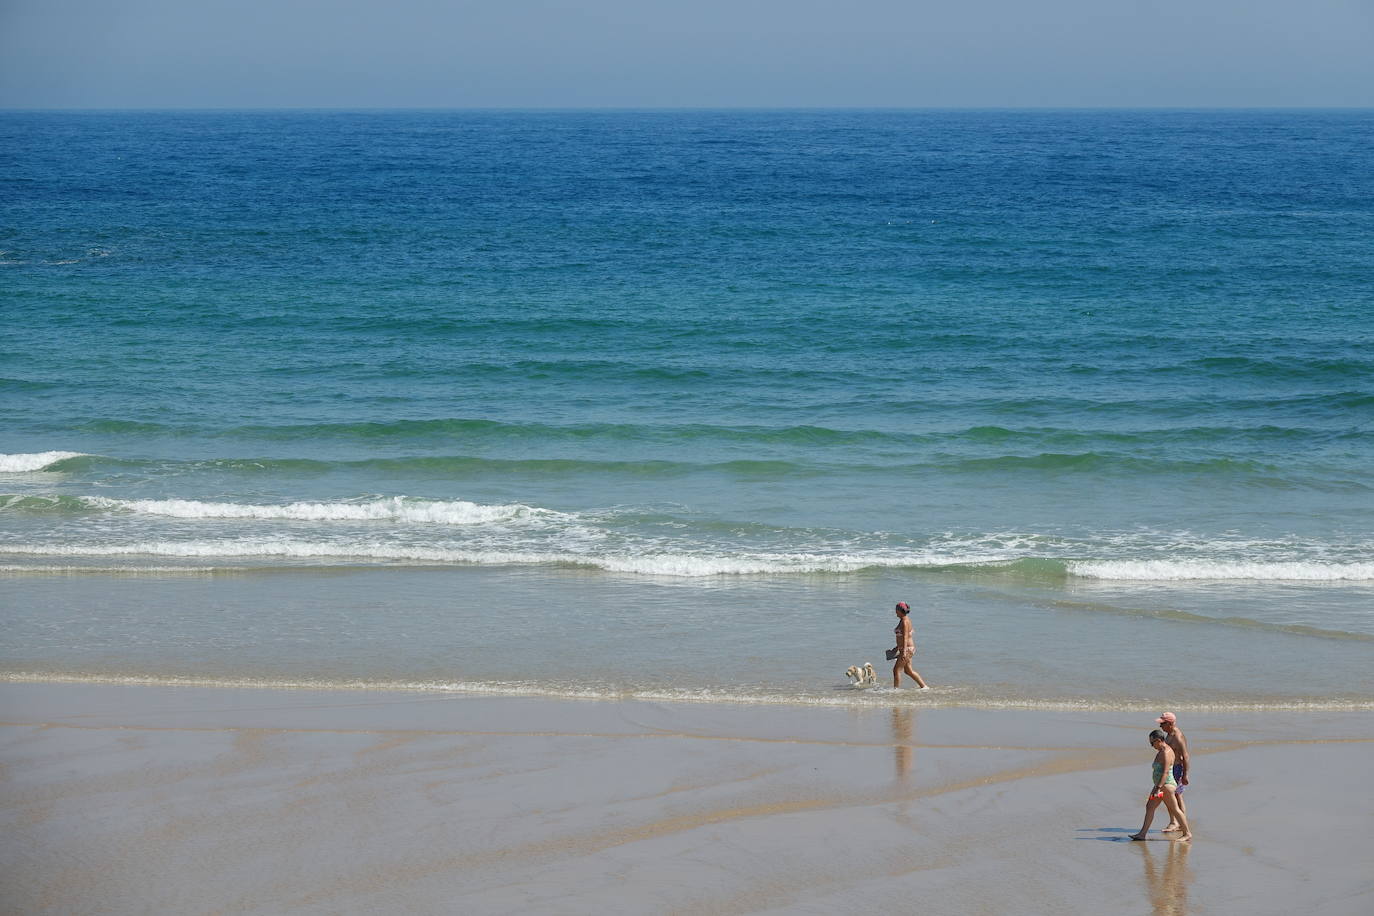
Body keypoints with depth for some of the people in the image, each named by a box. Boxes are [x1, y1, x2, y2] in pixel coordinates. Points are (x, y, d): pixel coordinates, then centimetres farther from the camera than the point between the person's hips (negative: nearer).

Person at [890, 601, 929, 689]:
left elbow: (905, 637, -24)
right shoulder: (904, 620, 14)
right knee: (908, 670, 16)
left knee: (896, 670, -8)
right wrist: (897, 647, 30)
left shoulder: (904, 621, -17)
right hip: (907, 649, 10)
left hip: (907, 649, -10)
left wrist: (904, 651, -29)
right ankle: (924, 686, 20)